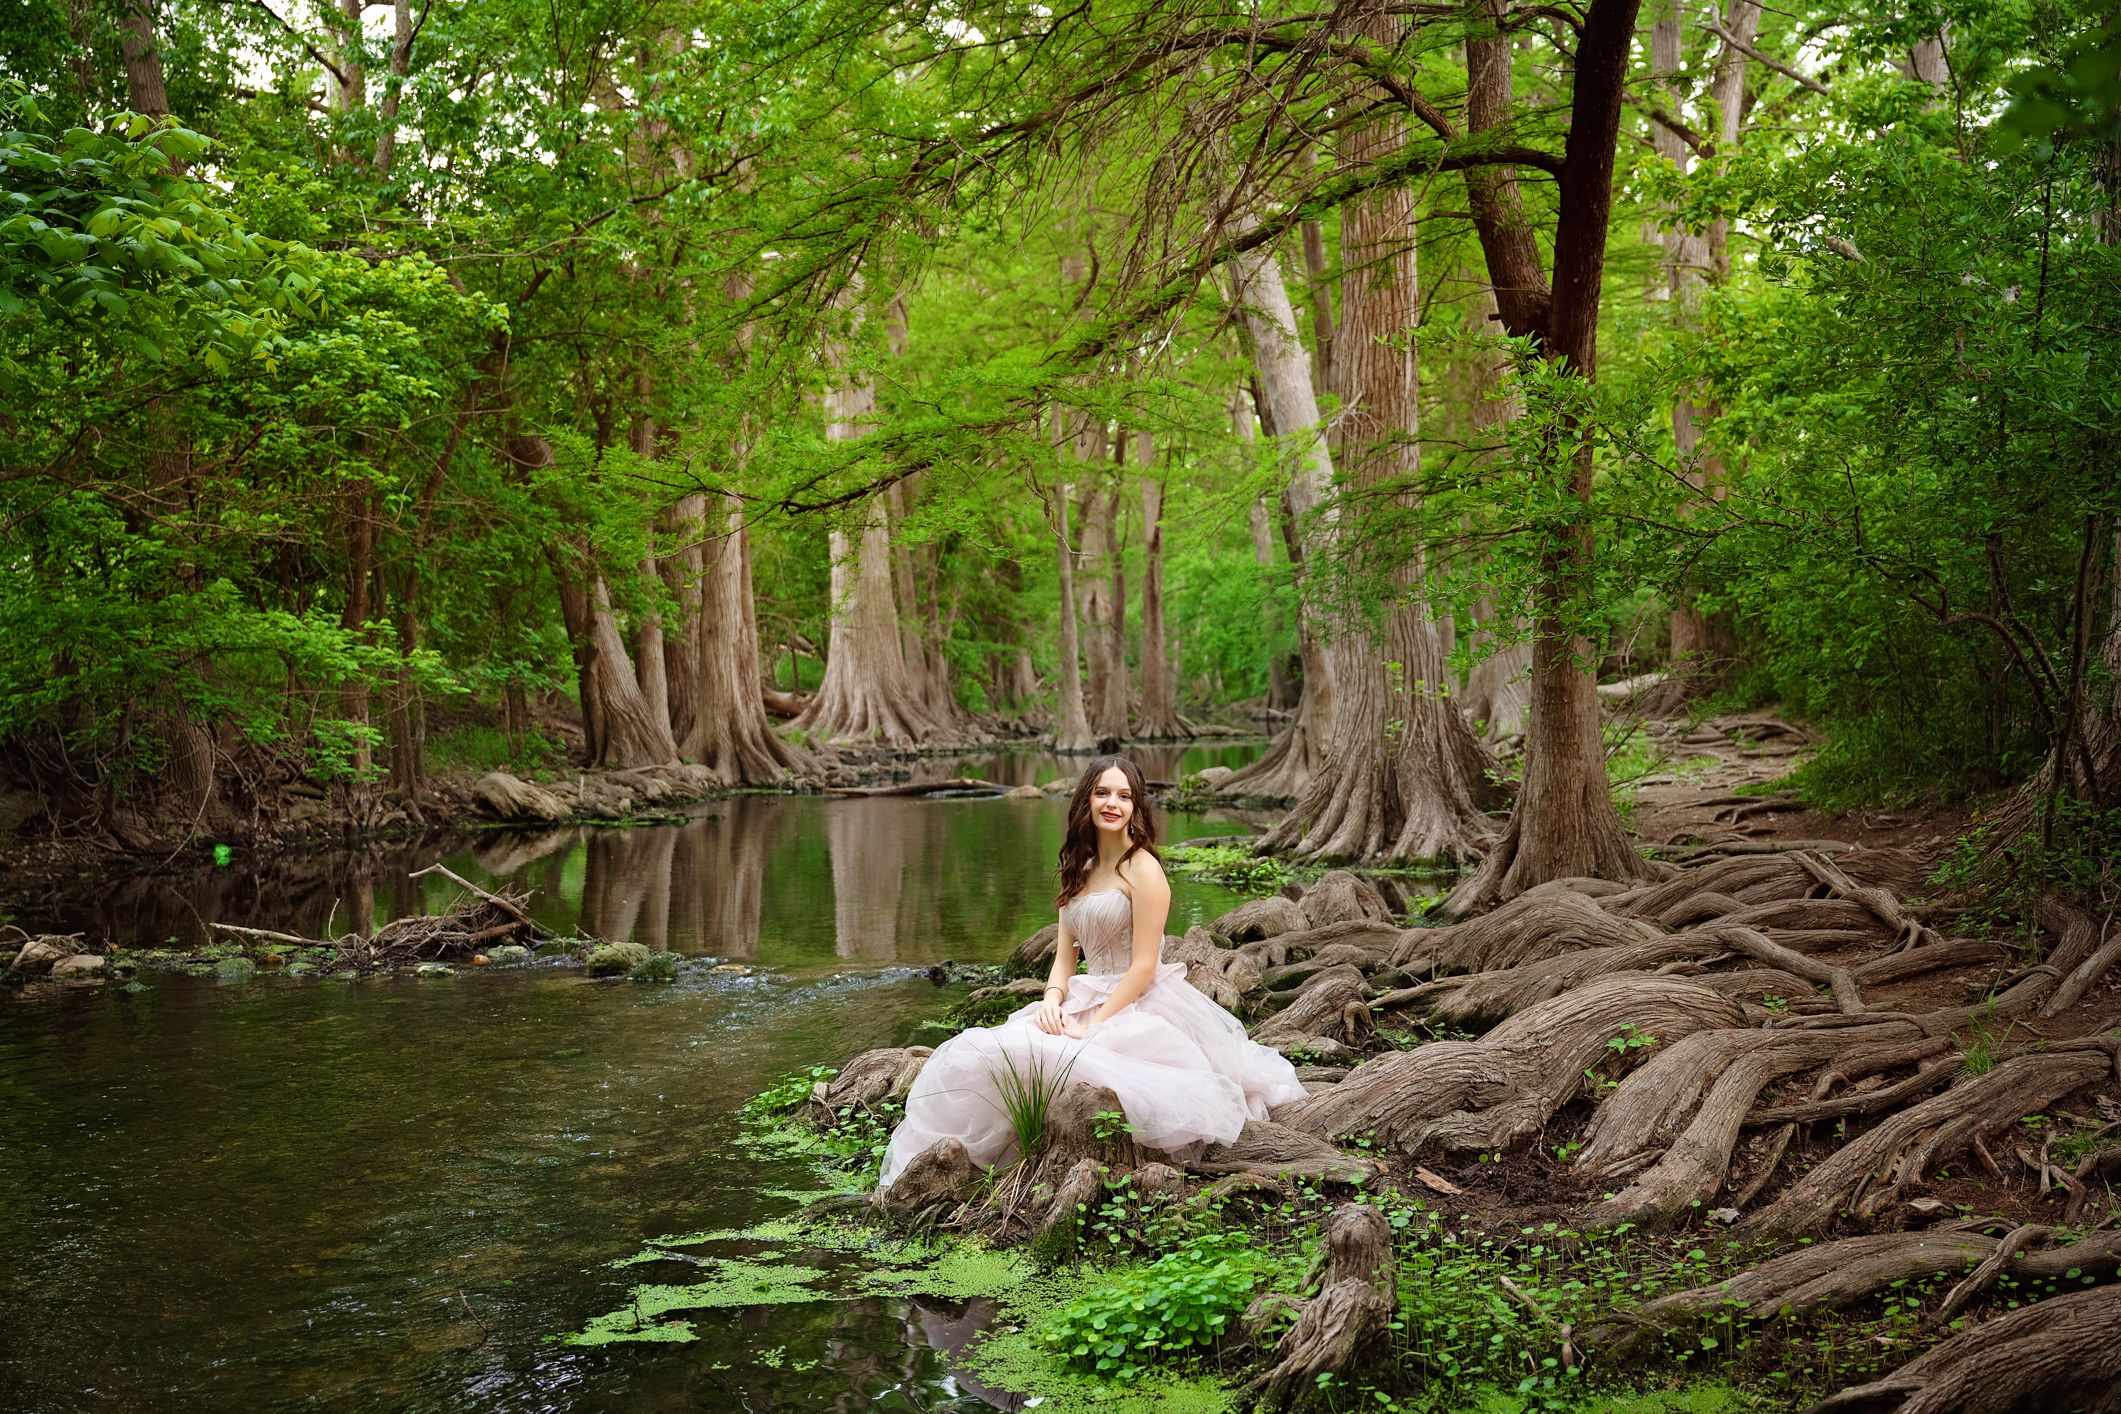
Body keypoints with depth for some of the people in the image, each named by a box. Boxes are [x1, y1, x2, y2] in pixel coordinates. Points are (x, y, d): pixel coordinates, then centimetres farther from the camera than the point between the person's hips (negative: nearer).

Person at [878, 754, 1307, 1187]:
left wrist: (1092, 1027, -19)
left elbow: (1143, 968, -14)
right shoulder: (1079, 871, 15)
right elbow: (1064, 956, 13)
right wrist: (1053, 1000, -8)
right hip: (1091, 1002, 8)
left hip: (1140, 1007, -8)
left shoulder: (1143, 869, -9)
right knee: (980, 1050, -13)